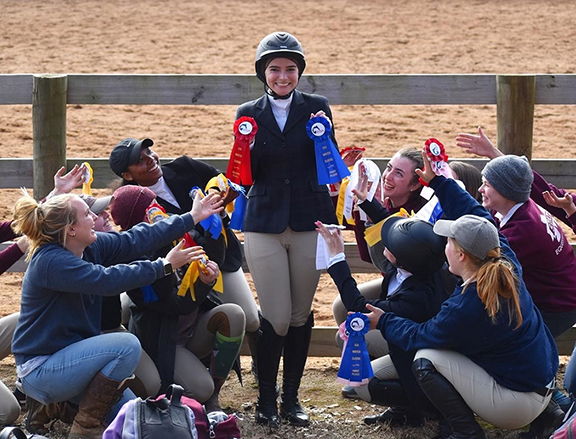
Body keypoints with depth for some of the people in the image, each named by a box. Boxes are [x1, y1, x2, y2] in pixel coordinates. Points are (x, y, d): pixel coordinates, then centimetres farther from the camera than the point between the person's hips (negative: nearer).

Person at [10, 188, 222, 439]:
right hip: (39, 369, -9)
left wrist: (192, 218, 5)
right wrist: (164, 266, -23)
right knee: (126, 346, -24)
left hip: (66, 357, 9)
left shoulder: (90, 247, 1)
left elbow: (136, 240, 3)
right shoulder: (51, 262, -25)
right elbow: (107, 280, -32)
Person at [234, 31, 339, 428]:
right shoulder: (248, 114, 4)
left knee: (302, 315, 8)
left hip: (310, 221, 1)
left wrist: (324, 134, -18)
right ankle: (266, 400, 11)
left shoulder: (317, 108, 2)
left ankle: (292, 397, 20)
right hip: (265, 223, -1)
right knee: (276, 317, -4)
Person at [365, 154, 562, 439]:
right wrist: (437, 181, 16)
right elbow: (476, 215, 9)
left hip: (516, 404, -8)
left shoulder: (463, 309, -25)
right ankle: (547, 414, 27)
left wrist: (383, 321, 10)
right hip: (544, 387, 8)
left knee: (426, 360, -10)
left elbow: (417, 337, -7)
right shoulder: (506, 266, -7)